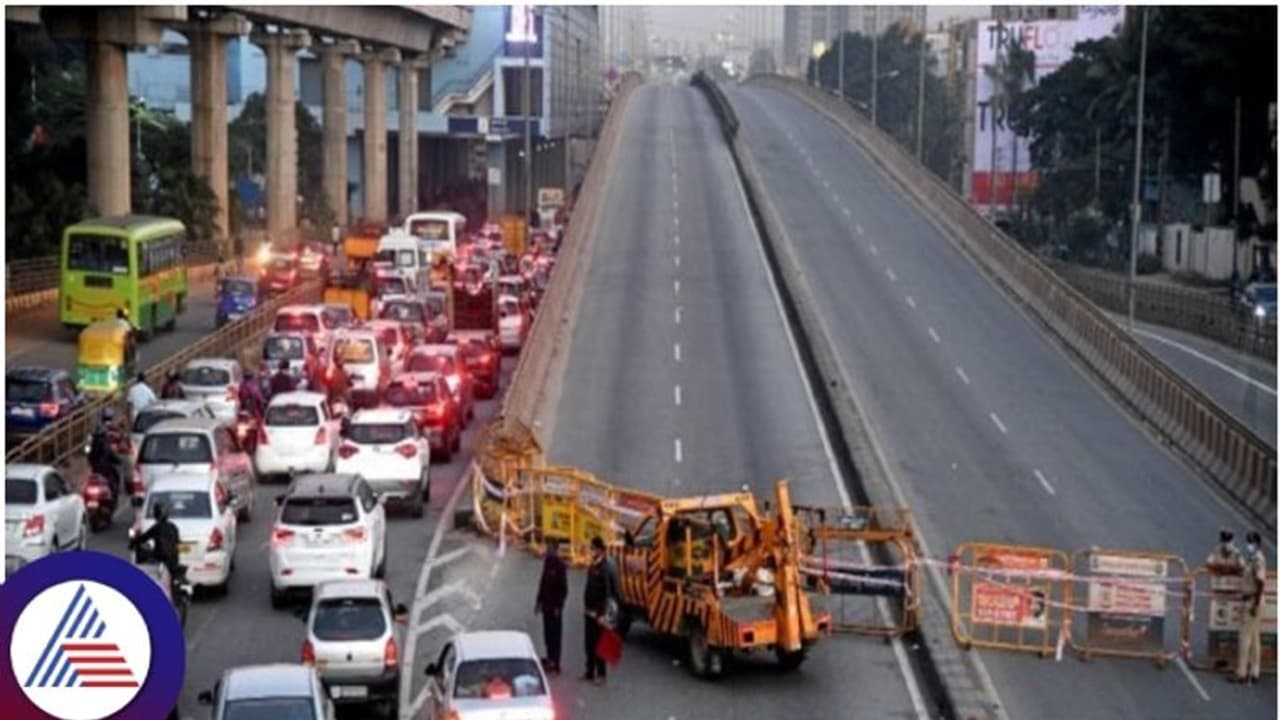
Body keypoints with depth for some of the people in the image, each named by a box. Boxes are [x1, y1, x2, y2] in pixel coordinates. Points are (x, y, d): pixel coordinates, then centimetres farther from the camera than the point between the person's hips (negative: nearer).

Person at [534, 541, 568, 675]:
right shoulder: (547, 562, 9)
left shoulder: (560, 565, -14)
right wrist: (539, 601, 16)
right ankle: (550, 660, 21)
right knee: (548, 634, 12)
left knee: (555, 634, -4)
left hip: (555, 607, -8)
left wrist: (558, 606, -16)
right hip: (547, 605, 8)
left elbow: (564, 588, -14)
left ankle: (555, 664, -2)